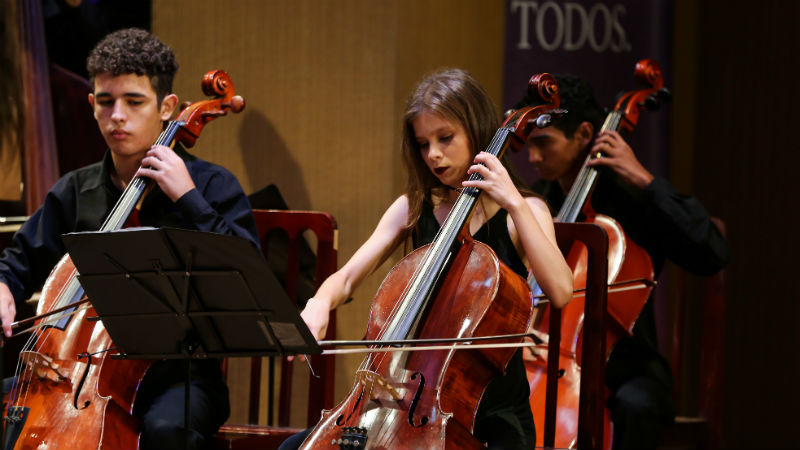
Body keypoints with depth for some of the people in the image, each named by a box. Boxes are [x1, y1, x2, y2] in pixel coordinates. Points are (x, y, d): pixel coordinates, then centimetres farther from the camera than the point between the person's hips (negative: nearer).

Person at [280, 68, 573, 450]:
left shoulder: (521, 212, -1)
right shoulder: (414, 208, 11)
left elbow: (560, 291, -19)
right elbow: (346, 279, 3)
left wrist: (515, 204, -20)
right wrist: (321, 302, -20)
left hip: (492, 416, -4)